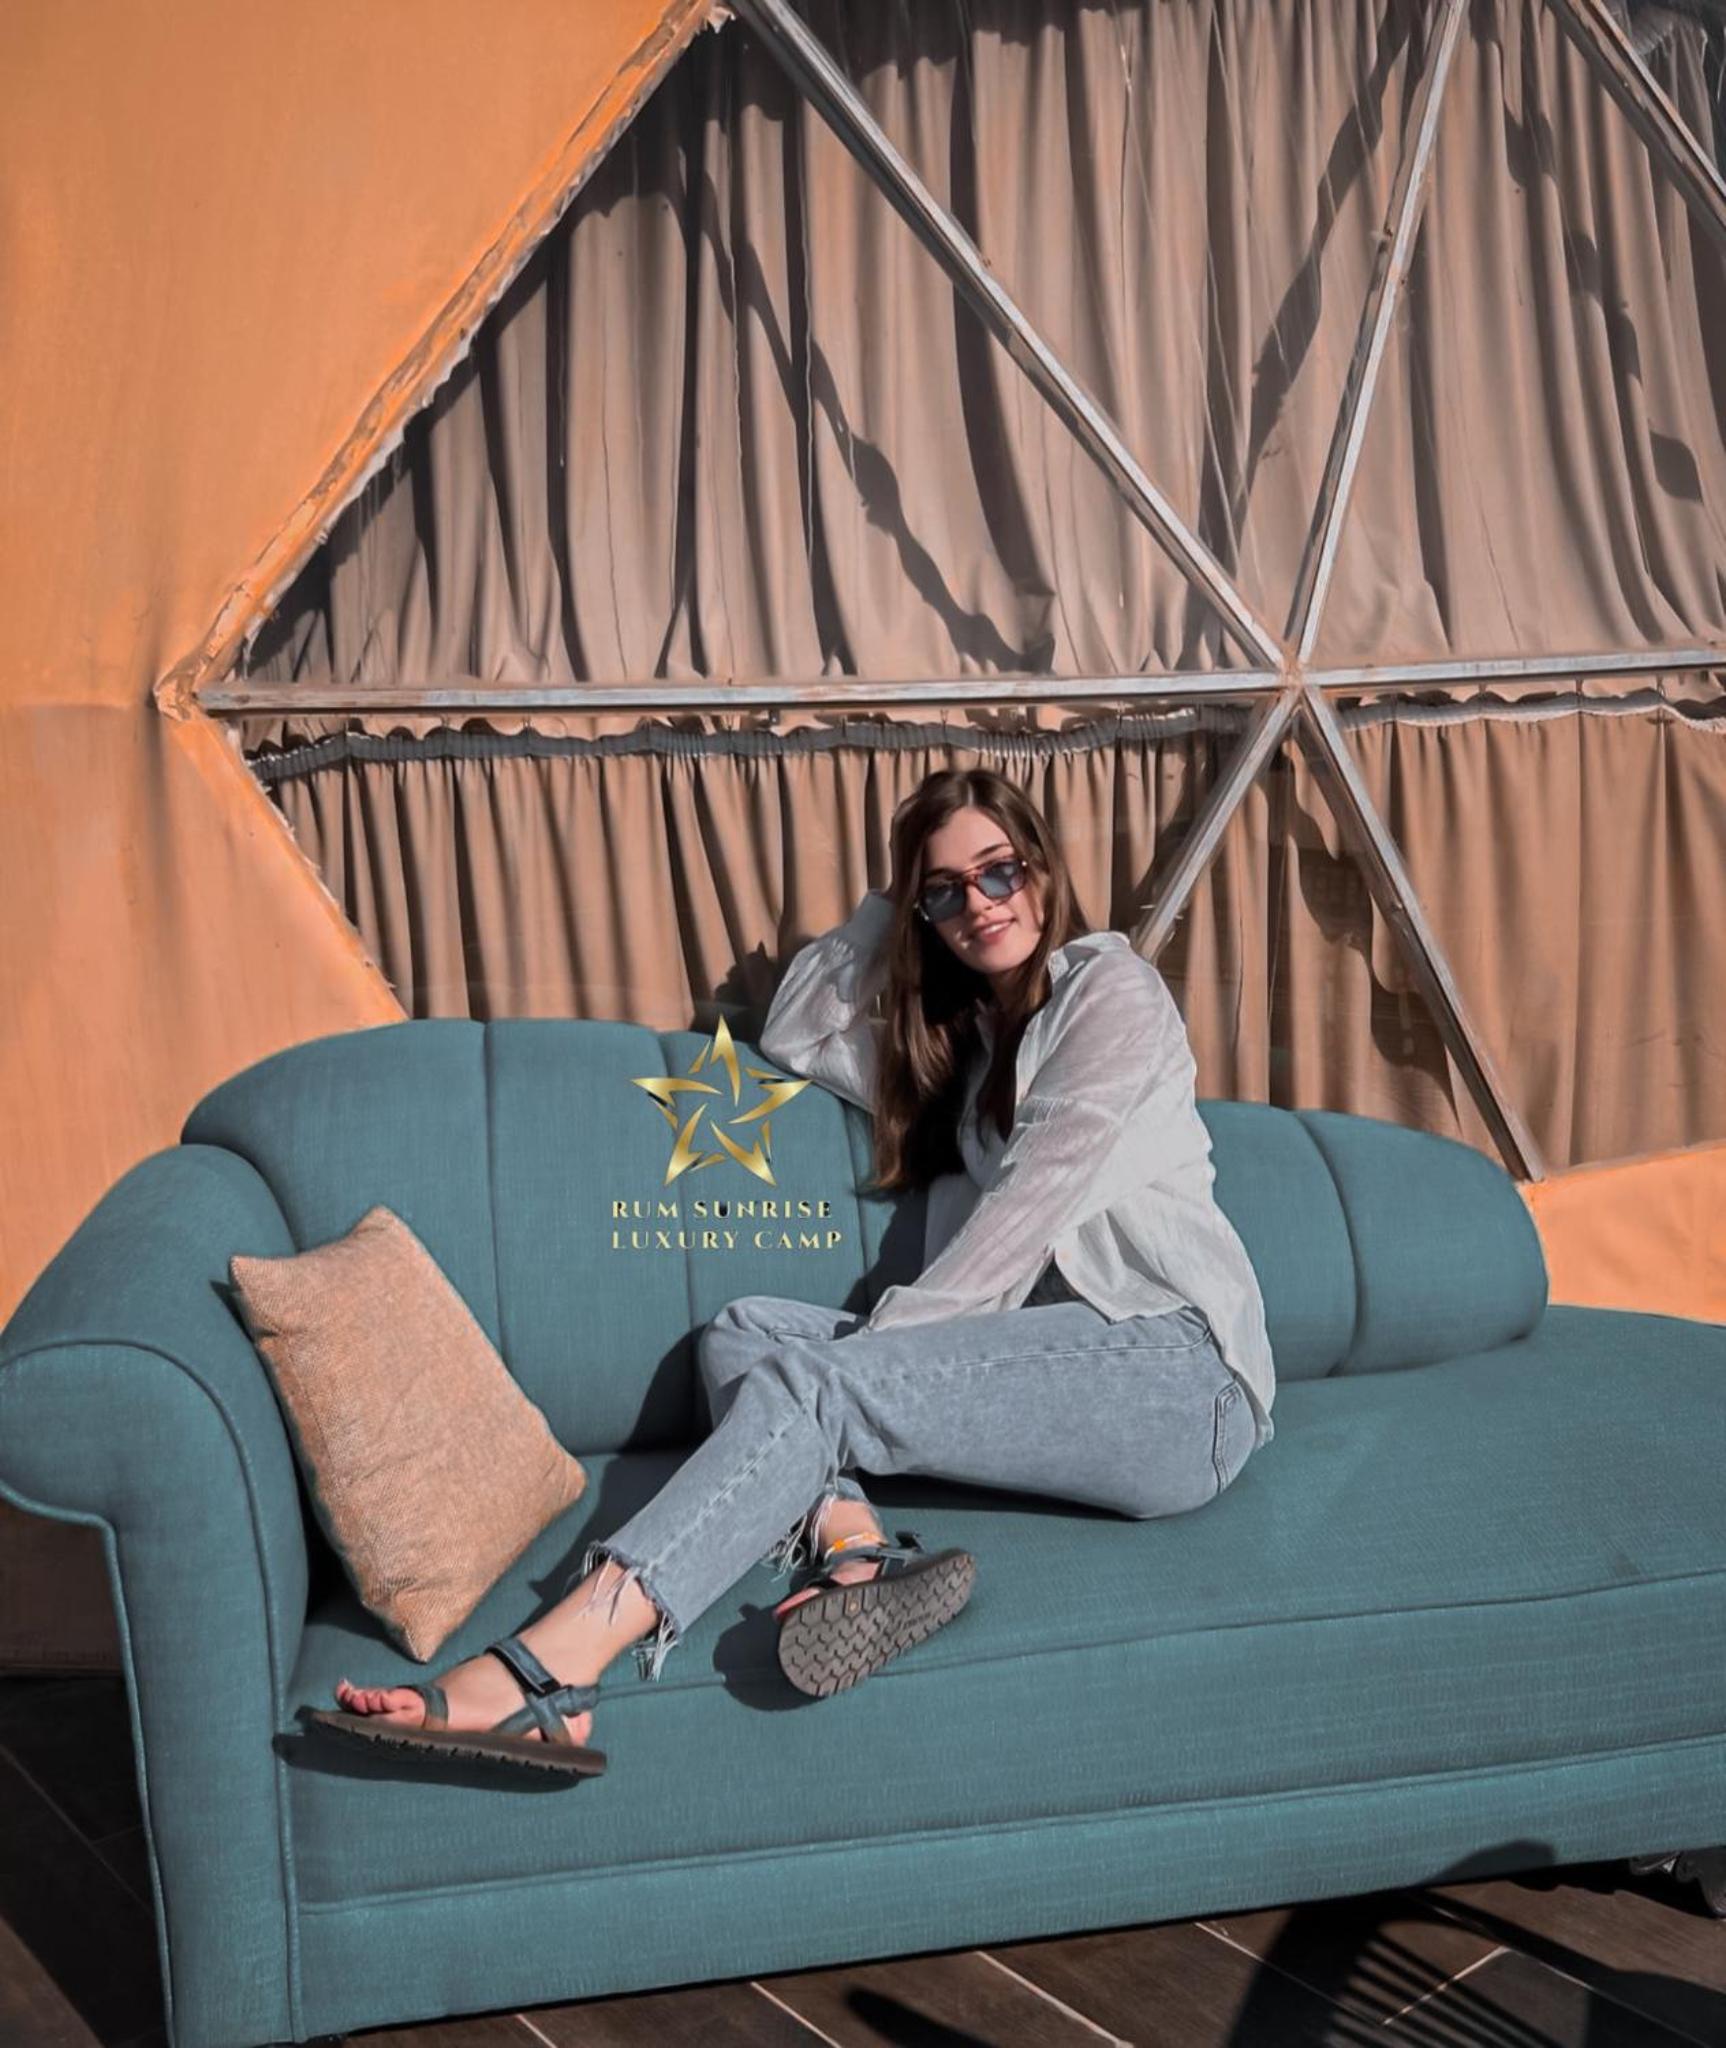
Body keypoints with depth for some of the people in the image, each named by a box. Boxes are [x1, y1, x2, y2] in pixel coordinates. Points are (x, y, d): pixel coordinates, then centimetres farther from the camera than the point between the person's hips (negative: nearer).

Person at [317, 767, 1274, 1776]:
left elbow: (1036, 1201, -10)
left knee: (812, 1383, -26)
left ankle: (544, 1675, -37)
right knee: (746, 1331, -7)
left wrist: (882, 1336, -12)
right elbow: (794, 1035, 27)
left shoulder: (1110, 984, 1)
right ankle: (857, 1553, -34)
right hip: (1059, 1354, 7)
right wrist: (890, 908, 19)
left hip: (1179, 1368, -7)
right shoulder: (960, 1038, 26)